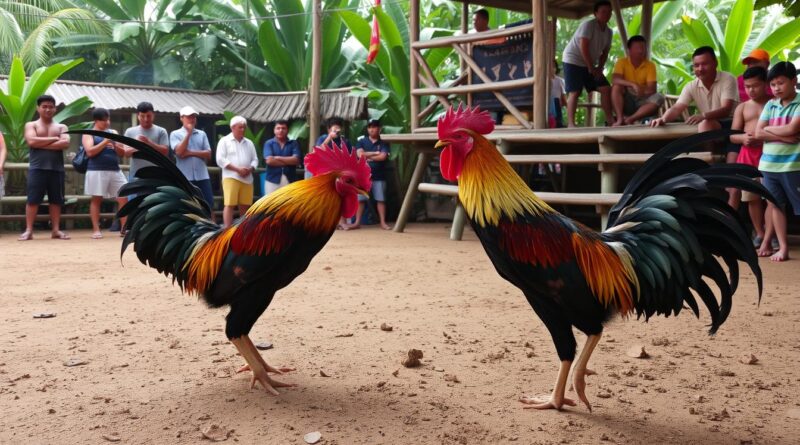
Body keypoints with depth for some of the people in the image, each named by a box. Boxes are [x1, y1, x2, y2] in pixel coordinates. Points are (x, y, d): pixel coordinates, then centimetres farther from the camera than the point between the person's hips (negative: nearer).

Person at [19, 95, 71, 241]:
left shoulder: (61, 127, 14)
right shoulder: (31, 125, 9)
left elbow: (65, 144, -5)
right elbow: (32, 141, -11)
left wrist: (42, 144, -10)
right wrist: (53, 139, -7)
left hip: (57, 169, 2)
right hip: (37, 168, -2)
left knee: (56, 200, 4)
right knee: (32, 199, -6)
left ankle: (56, 230, 9)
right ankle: (28, 230, -4)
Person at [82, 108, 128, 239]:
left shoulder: (113, 133, 16)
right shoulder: (88, 134, 4)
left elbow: (123, 152, 15)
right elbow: (90, 152, -11)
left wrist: (115, 145, -5)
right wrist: (105, 142, -13)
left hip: (115, 170, 4)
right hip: (97, 171, -4)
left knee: (123, 198, -3)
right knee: (96, 199, -1)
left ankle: (124, 229, 3)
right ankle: (96, 230, 4)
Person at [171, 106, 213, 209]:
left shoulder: (202, 134, 12)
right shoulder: (175, 134, 4)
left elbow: (208, 154, 4)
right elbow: (179, 151, -12)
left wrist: (191, 153, -8)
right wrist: (189, 133, -7)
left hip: (202, 176, 3)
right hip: (185, 177, -2)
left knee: (209, 204, 0)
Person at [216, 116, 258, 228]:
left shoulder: (249, 143, 18)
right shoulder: (224, 141, 2)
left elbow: (255, 159, 15)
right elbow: (220, 160, -7)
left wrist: (250, 169, -7)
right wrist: (237, 169, -14)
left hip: (247, 178, 5)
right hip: (231, 177, -5)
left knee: (245, 205, 6)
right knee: (229, 204, -10)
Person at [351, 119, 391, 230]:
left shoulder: (384, 143, 3)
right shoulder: (361, 142, 7)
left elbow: (383, 157, -12)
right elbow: (360, 154, -9)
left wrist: (368, 157, -7)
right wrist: (375, 153, -9)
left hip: (379, 176, -1)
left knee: (381, 199, 1)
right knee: (360, 199, 1)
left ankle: (383, 223, 6)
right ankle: (357, 222, 6)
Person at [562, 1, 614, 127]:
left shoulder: (608, 31, 8)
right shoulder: (588, 25, -16)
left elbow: (604, 52, 13)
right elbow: (583, 47, -23)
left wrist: (599, 68, -3)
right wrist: (591, 68, -20)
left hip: (590, 64, 8)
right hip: (573, 61, -8)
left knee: (606, 89, -1)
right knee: (574, 92, -15)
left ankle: (609, 120, 3)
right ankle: (571, 123, -17)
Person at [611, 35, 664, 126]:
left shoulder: (650, 65, -2)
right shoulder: (622, 62, -5)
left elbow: (652, 89, -10)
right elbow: (614, 80, -23)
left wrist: (643, 91, -33)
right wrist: (633, 85, -37)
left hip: (641, 100, 2)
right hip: (625, 101, -1)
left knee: (658, 98, -26)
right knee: (616, 86, -27)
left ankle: (629, 119, -33)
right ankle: (620, 119, -33)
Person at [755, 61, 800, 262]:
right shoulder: (770, 105, 10)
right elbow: (758, 133, 2)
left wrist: (769, 129, -2)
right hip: (769, 163, 6)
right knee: (775, 204, 8)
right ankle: (783, 247, 14)